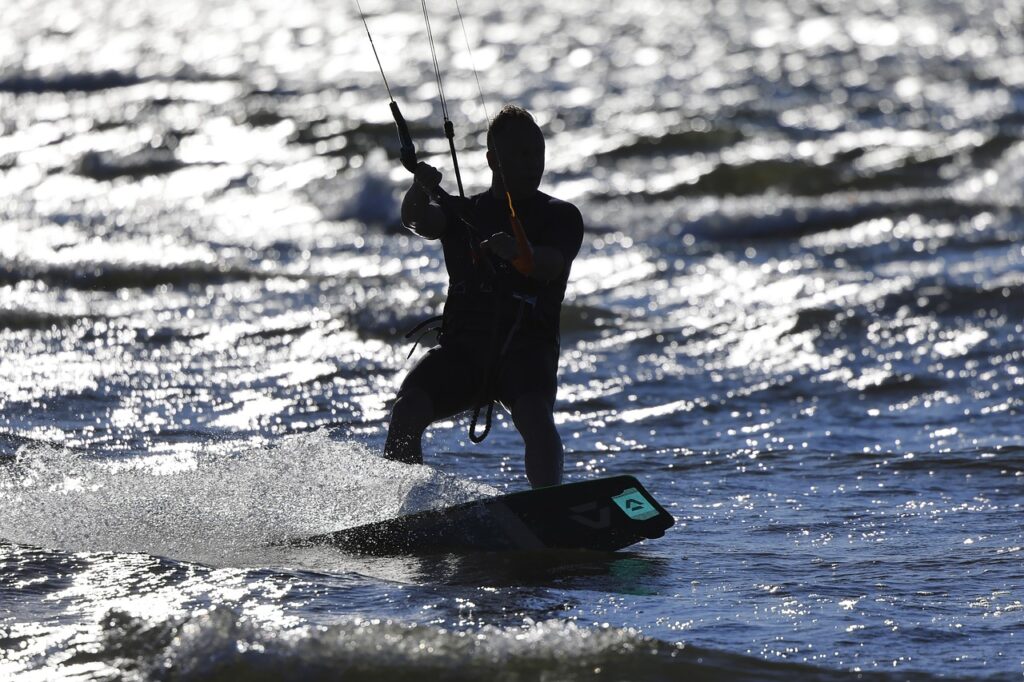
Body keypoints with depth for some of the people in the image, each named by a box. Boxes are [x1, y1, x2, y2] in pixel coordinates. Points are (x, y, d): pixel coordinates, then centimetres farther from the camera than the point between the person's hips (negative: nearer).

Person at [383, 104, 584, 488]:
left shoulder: (561, 217, 11)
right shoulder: (461, 212, 17)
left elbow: (549, 266, -10)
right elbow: (418, 221, -5)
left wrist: (518, 253, -34)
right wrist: (421, 190, -30)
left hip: (526, 346, -2)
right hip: (461, 345, 2)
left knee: (535, 416, -32)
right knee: (406, 413, -24)